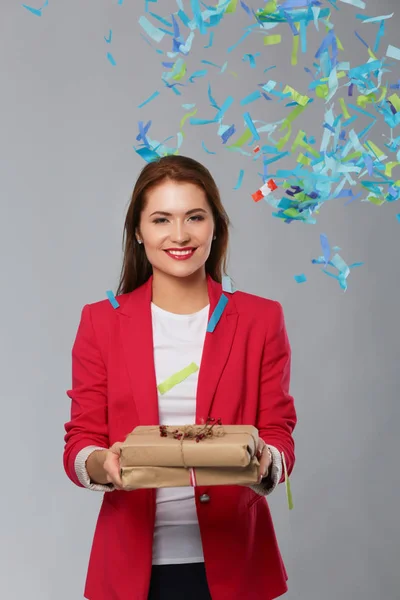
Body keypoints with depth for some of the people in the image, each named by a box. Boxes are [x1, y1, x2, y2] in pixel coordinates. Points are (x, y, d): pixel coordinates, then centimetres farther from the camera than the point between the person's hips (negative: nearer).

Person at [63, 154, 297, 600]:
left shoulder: (261, 320, 0)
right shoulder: (101, 322, 1)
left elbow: (279, 438, 0)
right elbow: (79, 444, -1)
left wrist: (263, 463, -22)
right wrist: (103, 464, -23)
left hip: (230, 562, 0)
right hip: (134, 563, 0)